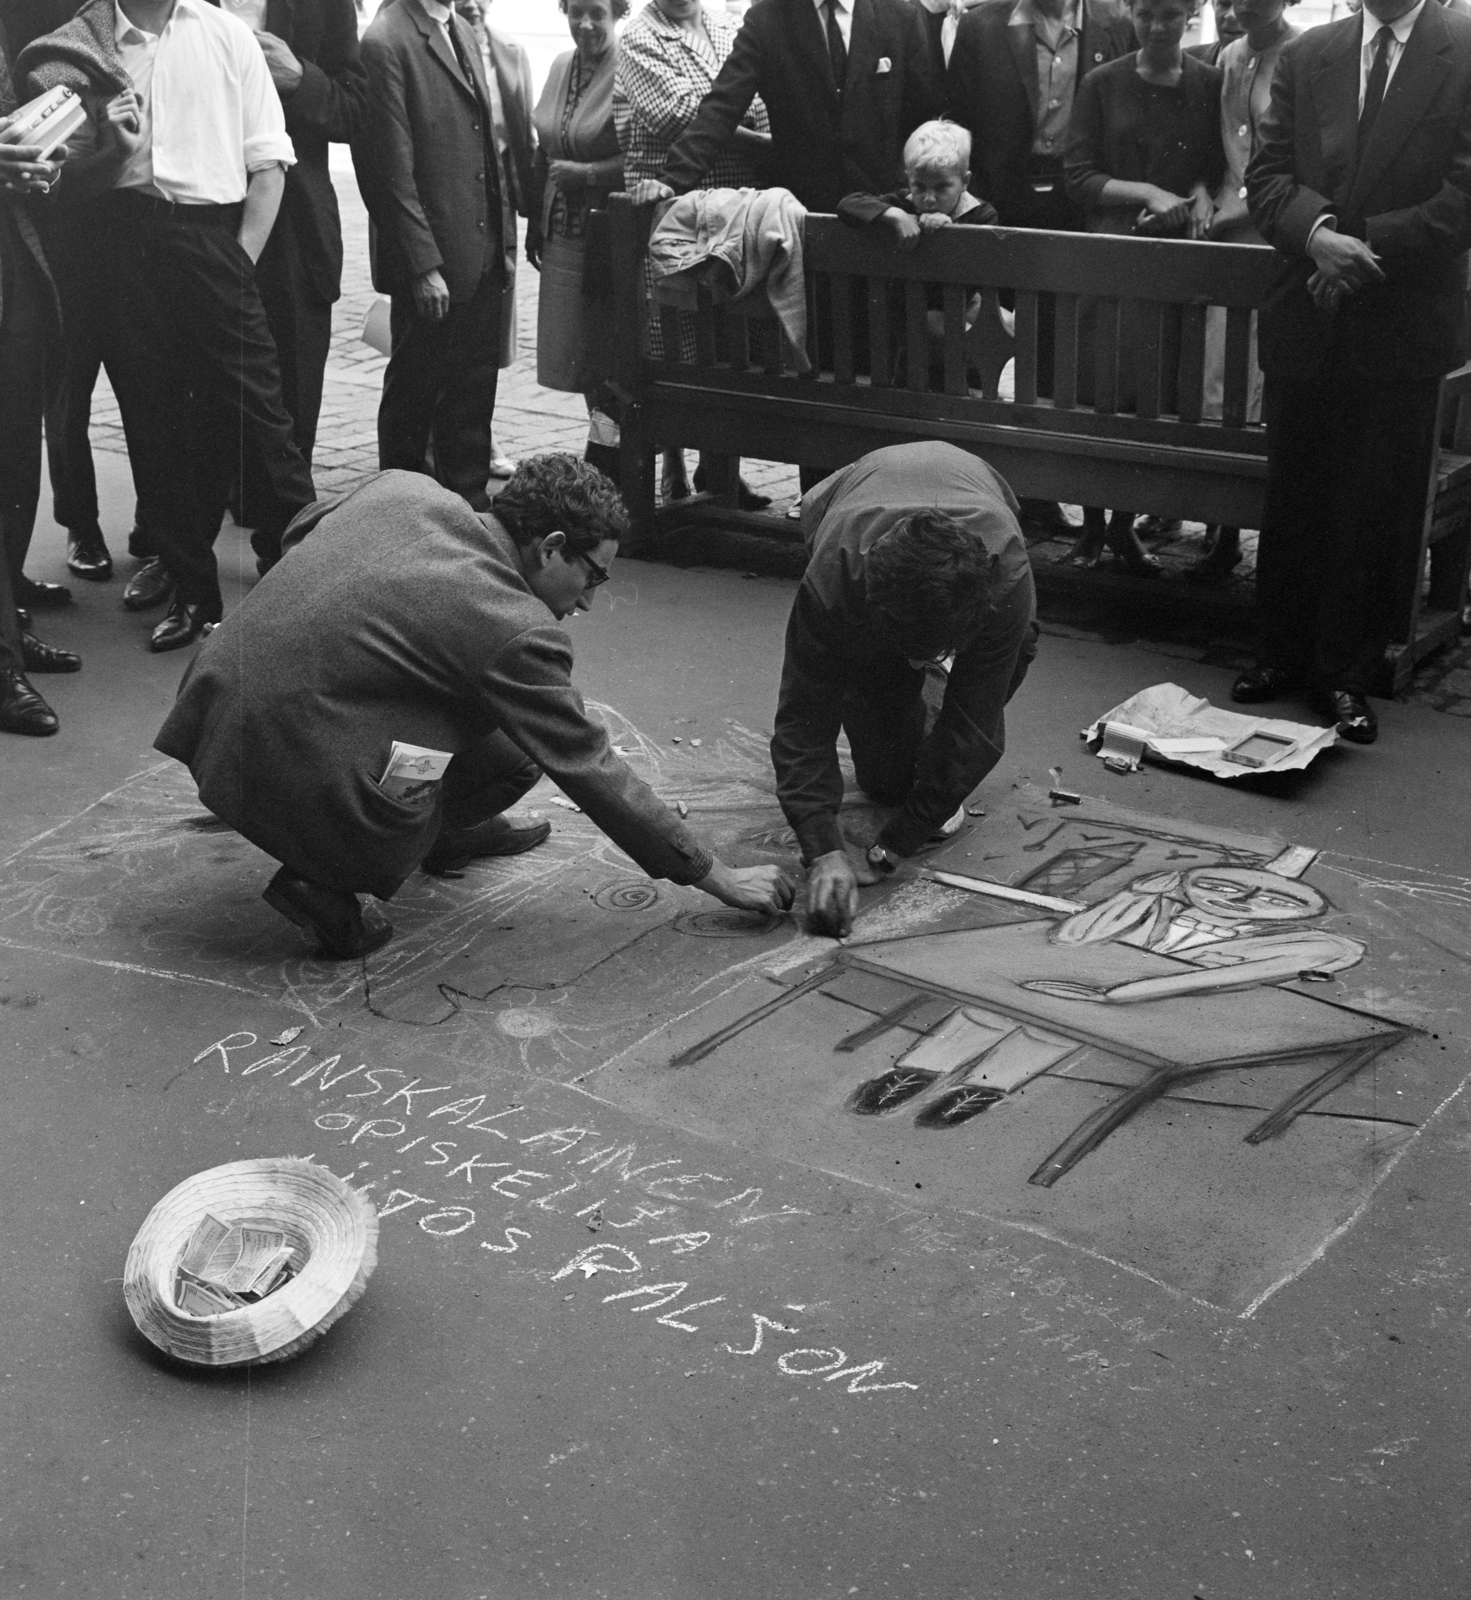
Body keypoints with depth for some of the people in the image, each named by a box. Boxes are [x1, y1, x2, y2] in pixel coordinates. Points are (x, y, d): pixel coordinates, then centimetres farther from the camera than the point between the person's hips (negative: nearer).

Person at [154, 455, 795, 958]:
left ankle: (452, 831, 32)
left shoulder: (402, 488, 5)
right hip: (292, 777, -8)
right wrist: (717, 877, 2)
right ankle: (328, 884, 1)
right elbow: (592, 772, -7)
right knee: (514, 752, 4)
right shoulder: (519, 631, -13)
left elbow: (298, 530, 25)